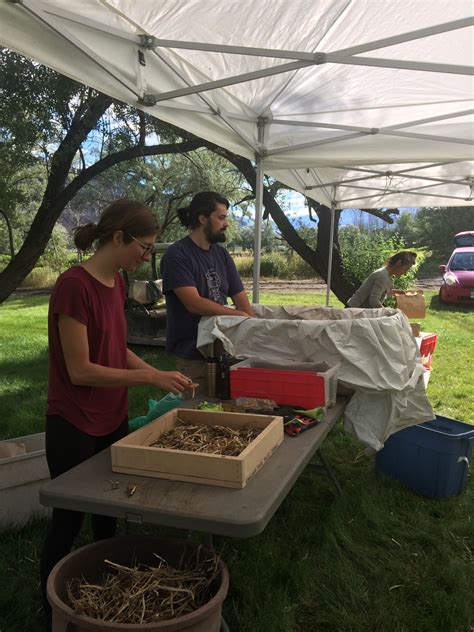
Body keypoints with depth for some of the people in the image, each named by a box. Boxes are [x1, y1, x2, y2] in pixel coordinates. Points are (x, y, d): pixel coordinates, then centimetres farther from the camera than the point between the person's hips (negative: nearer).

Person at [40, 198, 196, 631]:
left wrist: (160, 375, -1)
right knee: (68, 522, 10)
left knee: (108, 515, 21)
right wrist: (150, 378, -18)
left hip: (113, 420, 8)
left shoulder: (117, 283, 3)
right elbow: (79, 370, -23)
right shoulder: (74, 286, -23)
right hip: (75, 427, -8)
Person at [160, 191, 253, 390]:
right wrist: (238, 315, -13)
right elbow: (194, 304, -20)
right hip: (193, 357, -6)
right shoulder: (177, 255, -12)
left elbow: (240, 298, 8)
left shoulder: (222, 255, 10)